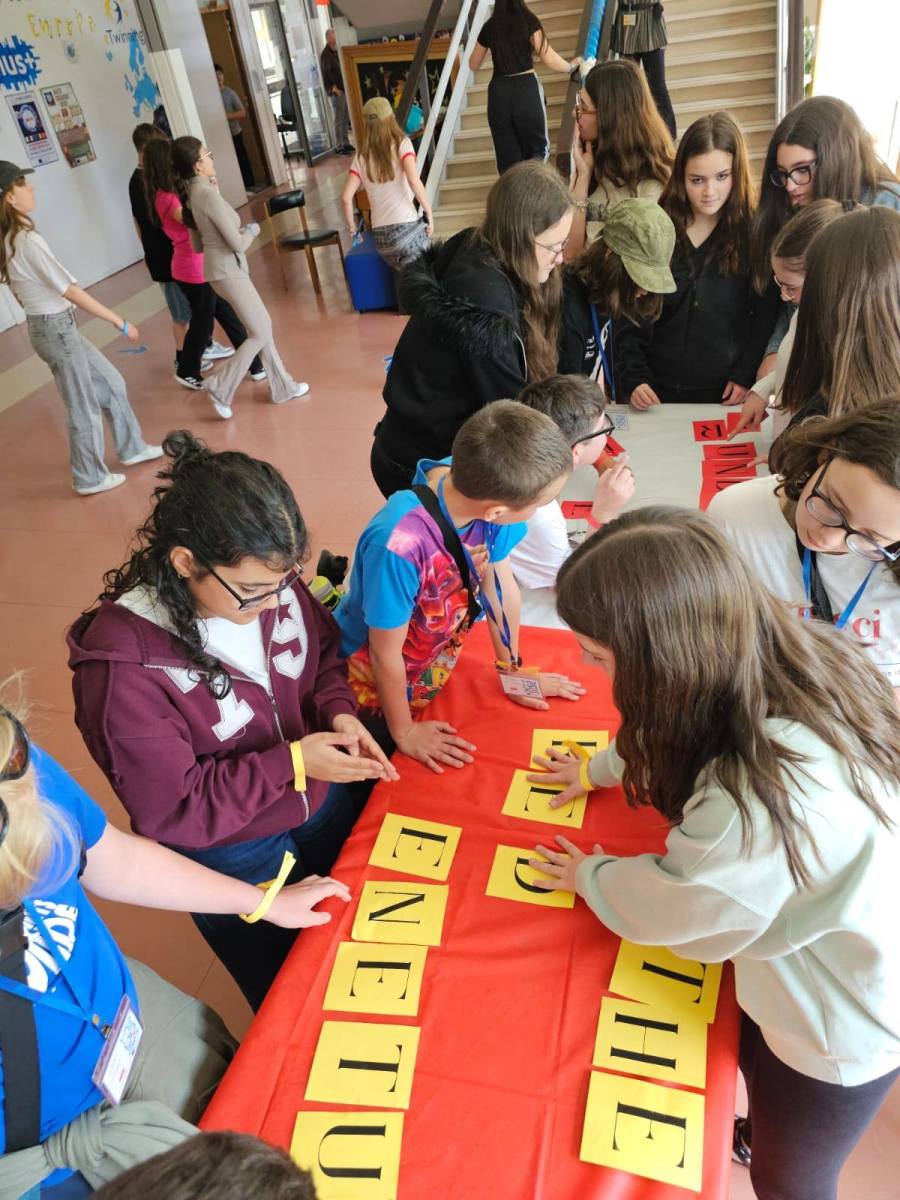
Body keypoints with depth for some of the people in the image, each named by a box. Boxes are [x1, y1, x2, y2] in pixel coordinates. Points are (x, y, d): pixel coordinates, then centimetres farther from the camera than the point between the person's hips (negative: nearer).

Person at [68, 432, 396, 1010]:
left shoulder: (271, 582, -19)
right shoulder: (122, 666, -33)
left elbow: (323, 653, 1)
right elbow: (172, 809, -25)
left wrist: (340, 712, -18)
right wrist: (290, 762, -29)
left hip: (323, 806, 5)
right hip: (232, 860, -5)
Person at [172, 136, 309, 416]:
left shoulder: (191, 193, 7)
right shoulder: (209, 195, -22)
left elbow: (197, 244, 14)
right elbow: (238, 244, -21)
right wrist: (252, 229, -1)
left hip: (222, 267, 9)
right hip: (228, 270, -9)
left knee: (262, 325, 15)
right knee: (259, 333, -2)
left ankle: (282, 387, 22)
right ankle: (221, 387, 2)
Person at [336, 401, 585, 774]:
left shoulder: (483, 483, -25)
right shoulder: (398, 545, -42)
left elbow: (501, 584, -9)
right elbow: (385, 655, -26)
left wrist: (511, 671, 4)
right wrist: (405, 733, -10)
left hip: (438, 665, 5)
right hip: (375, 686, -5)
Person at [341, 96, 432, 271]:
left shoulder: (361, 156, 8)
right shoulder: (401, 143, -1)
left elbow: (346, 197, 0)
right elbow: (414, 180, -19)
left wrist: (351, 226, 15)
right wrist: (429, 212, -9)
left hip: (381, 235, 4)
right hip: (408, 227, -4)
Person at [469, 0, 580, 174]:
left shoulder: (489, 26, 7)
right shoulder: (528, 21, -3)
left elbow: (473, 65, 18)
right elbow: (549, 59, -7)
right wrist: (571, 66, 10)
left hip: (498, 92, 3)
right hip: (526, 89, -3)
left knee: (506, 153, 9)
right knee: (537, 148, 8)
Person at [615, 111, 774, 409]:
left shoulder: (754, 232, -3)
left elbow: (766, 314, -2)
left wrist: (746, 375, -13)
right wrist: (633, 379, -12)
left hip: (728, 395, -1)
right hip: (660, 394, 1)